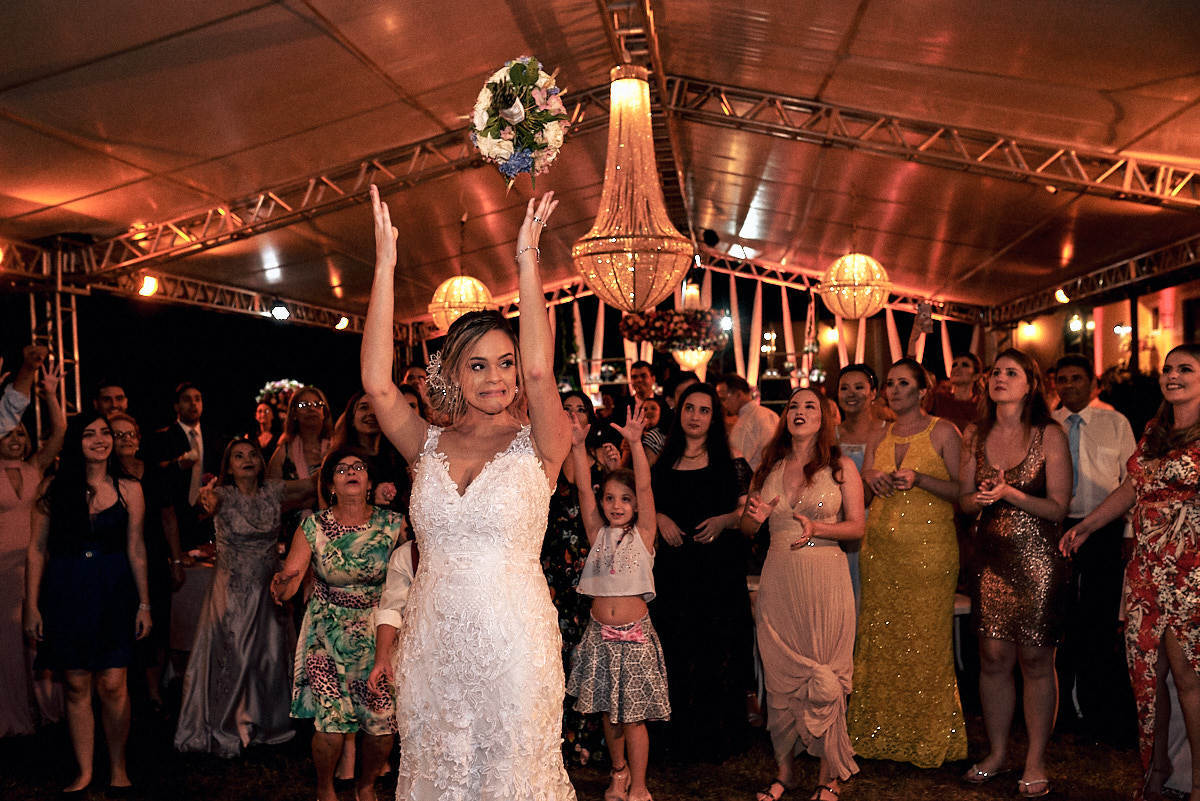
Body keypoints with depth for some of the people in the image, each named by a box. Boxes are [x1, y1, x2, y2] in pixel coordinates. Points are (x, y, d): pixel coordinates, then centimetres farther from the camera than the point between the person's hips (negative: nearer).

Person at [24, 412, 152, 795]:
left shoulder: (128, 489, 1)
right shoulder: (53, 488, 0)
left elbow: (136, 549, 3)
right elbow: (37, 550, 2)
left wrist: (144, 604, 2)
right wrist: (32, 606, 0)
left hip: (114, 591, 0)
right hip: (66, 592, 1)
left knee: (112, 685, -2)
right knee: (77, 686, 5)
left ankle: (118, 768, 16)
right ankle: (84, 772, 19)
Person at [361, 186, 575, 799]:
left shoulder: (536, 445, -4)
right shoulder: (430, 446, 3)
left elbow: (539, 370, -22)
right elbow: (376, 382, -12)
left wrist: (527, 255, -22)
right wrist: (385, 263, -15)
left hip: (515, 642, -3)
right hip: (433, 640, 3)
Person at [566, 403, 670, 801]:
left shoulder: (642, 534, -3)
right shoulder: (598, 533, 4)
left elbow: (644, 487, -15)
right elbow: (584, 489, -5)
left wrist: (635, 443, -26)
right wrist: (578, 447, -16)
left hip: (634, 634, -3)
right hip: (600, 634, 3)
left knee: (634, 715, 3)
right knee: (608, 711, 15)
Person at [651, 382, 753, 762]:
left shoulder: (730, 463, 3)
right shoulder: (663, 462, 9)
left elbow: (747, 509, 4)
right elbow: (645, 504, 17)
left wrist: (724, 520, -14)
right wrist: (660, 519, -3)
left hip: (721, 569, -2)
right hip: (675, 569, 2)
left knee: (719, 652, -1)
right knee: (679, 654, 5)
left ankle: (720, 738, 15)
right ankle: (684, 738, 19)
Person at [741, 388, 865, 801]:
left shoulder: (841, 466, 3)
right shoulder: (769, 468, 11)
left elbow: (858, 526, -1)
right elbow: (746, 526, 15)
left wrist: (817, 527, -17)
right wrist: (754, 516, -8)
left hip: (825, 580, -3)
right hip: (777, 578, 3)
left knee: (824, 675, -1)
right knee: (779, 674, 5)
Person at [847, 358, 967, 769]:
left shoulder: (943, 432, 0)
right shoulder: (879, 437, 13)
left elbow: (963, 490, -5)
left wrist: (919, 479, -17)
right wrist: (870, 477, -5)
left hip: (929, 549, -4)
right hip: (880, 547, 5)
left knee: (926, 640, -2)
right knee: (879, 639, 7)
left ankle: (929, 738, 12)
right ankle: (882, 732, 19)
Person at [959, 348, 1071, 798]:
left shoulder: (1049, 435, -4)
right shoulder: (976, 435, 8)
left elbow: (1058, 507, -6)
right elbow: (965, 500, 11)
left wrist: (1010, 494, -20)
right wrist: (979, 497, -11)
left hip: (1037, 558, -3)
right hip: (991, 556, 3)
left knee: (1035, 660, 2)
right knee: (993, 658, 7)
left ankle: (1035, 762, 16)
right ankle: (997, 752, 23)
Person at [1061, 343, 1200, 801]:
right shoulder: (1154, 431, 14)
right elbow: (1132, 488, 23)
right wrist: (1086, 525, 23)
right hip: (1146, 569, 6)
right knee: (1146, 670, 10)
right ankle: (1156, 764, 26)